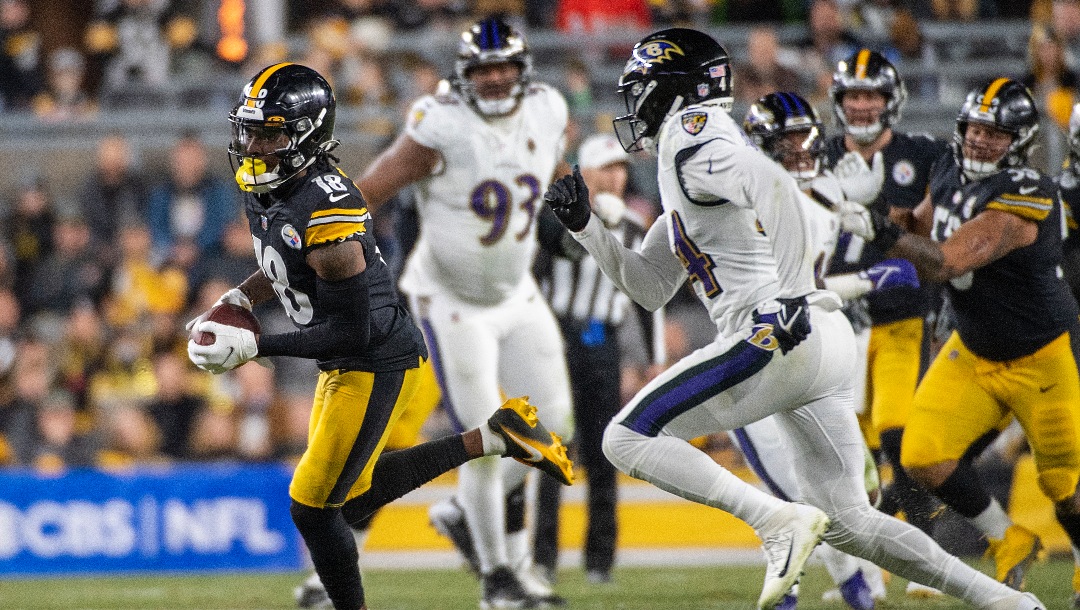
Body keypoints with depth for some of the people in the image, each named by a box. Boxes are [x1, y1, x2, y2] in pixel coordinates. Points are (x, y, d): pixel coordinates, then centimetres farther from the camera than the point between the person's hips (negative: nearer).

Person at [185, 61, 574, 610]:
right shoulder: (264, 190, -1)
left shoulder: (325, 213, -30)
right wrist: (240, 298, 0)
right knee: (352, 499, 20)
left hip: (377, 364, -10)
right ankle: (495, 438, 24)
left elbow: (349, 333, -27)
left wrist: (252, 347, -27)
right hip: (343, 363, 10)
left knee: (312, 507, -7)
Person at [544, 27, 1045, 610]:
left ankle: (780, 520, -20)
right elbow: (649, 287, 29)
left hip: (779, 337, -10)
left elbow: (775, 186, -23)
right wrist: (584, 226, 20)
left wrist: (791, 295, -29)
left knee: (629, 439, -7)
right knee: (847, 523, 11)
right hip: (825, 345, 10)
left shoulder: (689, 136, -3)